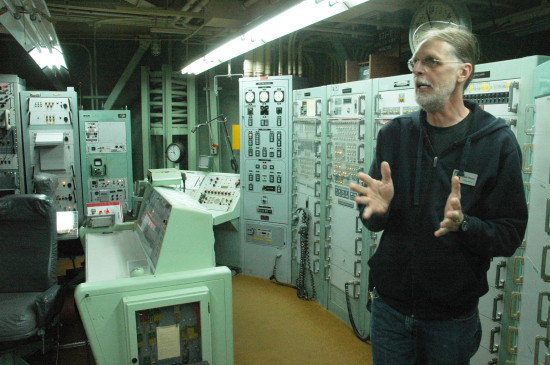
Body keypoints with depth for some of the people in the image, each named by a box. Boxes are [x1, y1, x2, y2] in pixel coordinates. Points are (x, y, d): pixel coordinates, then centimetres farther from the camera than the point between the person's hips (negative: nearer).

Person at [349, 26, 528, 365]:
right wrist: (377, 210, -20)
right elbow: (375, 222, 2)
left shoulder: (497, 142, -8)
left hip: (453, 316, -2)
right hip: (390, 305, 2)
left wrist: (463, 224, -28)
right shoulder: (394, 134, -1)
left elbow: (510, 235, -9)